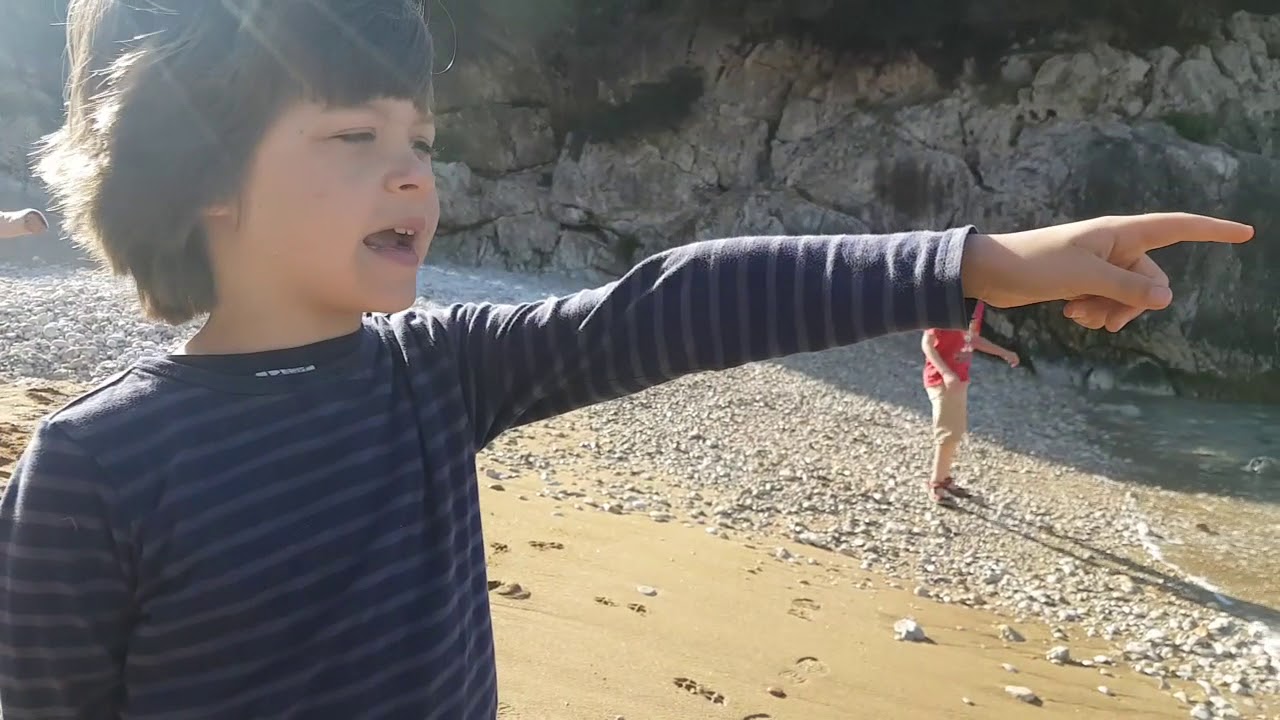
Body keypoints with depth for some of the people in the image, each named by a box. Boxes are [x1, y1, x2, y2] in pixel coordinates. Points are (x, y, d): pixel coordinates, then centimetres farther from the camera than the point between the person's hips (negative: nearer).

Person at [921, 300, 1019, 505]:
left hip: (960, 377, 8)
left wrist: (1004, 353, 14)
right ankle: (936, 484, 9)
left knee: (957, 431, 15)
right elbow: (927, 343, -18)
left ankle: (944, 478, 28)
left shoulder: (977, 302, 5)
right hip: (942, 378, -8)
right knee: (948, 433, -4)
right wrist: (945, 373, -26)